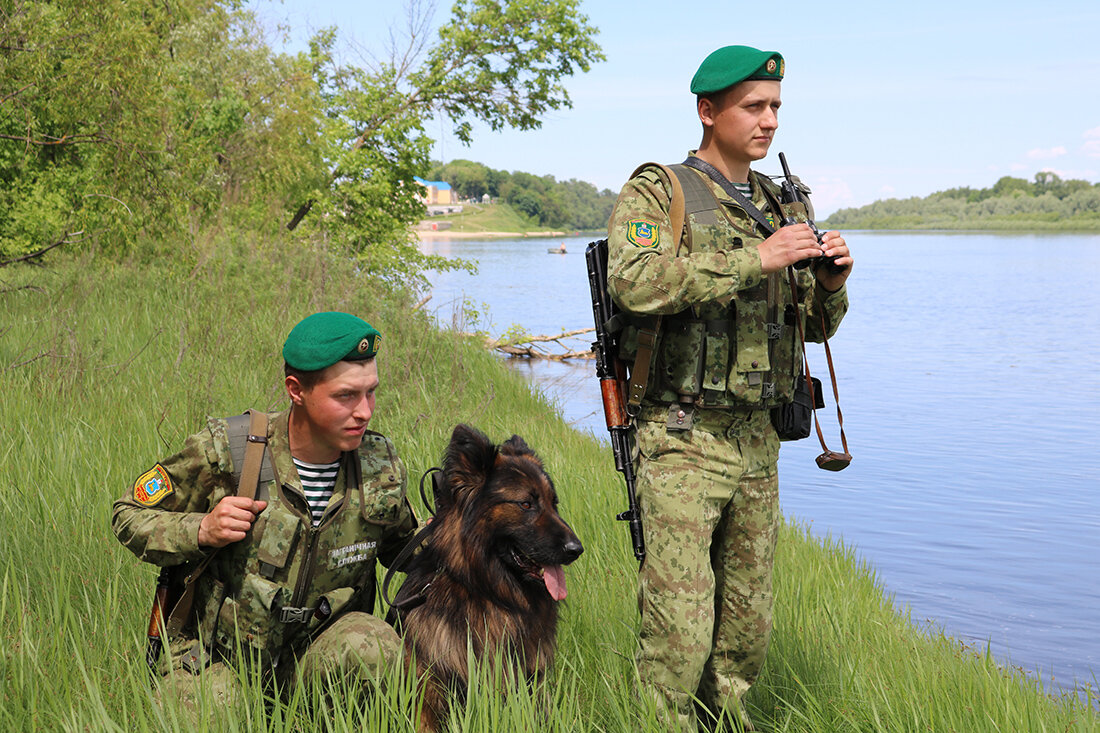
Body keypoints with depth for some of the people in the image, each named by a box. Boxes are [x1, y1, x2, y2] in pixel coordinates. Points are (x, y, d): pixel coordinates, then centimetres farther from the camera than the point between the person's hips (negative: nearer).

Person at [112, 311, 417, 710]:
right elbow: (130, 516, -3)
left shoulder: (381, 465, -7)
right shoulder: (225, 451, -16)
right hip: (217, 658, -1)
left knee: (376, 649, -29)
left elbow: (397, 544, 14)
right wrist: (202, 531, -23)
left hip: (316, 646, 1)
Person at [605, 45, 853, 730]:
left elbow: (817, 325, 17)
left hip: (757, 442, 6)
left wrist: (831, 278, -5)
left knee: (747, 626, 14)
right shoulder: (656, 194, -5)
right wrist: (755, 259, -26)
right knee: (680, 629, -8)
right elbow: (635, 282, -25)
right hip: (681, 442, -6)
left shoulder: (779, 206, 14)